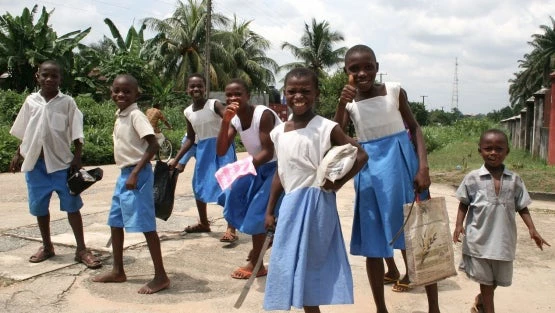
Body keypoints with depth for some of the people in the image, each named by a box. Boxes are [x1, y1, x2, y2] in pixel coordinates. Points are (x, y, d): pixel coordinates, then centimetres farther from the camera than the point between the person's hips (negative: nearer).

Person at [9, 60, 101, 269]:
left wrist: (77, 157, -10)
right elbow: (24, 132, 14)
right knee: (39, 206, 11)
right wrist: (18, 155, 12)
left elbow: (77, 134, -4)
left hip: (61, 161, -3)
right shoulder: (31, 101, 5)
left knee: (71, 205, -1)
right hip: (35, 162, 4)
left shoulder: (67, 102, -3)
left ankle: (81, 249, 6)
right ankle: (47, 247, 28)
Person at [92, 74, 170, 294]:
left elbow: (154, 145, -23)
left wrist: (135, 173, -25)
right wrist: (127, 174, 19)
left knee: (145, 224, -7)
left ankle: (161, 276, 2)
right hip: (123, 174, 10)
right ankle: (118, 271, 30)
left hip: (137, 174, -10)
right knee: (115, 222, 16)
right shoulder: (119, 115, 12)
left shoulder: (136, 115, -15)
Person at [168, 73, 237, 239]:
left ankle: (231, 228, -6)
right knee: (198, 186, 15)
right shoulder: (188, 112, 3)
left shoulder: (214, 104, -13)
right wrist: (176, 160, 11)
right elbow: (190, 139, 13)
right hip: (203, 150, 7)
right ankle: (204, 223, 34)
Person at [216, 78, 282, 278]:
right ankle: (263, 239, 24)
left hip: (278, 165, -8)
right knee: (234, 195, 4)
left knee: (258, 209, -11)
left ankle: (256, 264, 4)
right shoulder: (235, 120, -3)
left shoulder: (264, 114, -25)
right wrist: (225, 121, -22)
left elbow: (268, 152, -27)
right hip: (259, 166, 8)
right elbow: (221, 151, -12)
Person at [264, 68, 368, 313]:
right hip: (290, 204, 6)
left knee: (309, 262, 1)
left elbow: (361, 155, -8)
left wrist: (338, 183, -14)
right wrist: (269, 211, 14)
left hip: (316, 203, -6)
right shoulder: (279, 133, 6)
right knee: (293, 263, 12)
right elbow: (280, 173, 13)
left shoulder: (326, 128, -10)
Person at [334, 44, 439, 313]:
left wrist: (423, 167, -10)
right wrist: (342, 103, -19)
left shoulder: (395, 91, -4)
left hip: (402, 163, -1)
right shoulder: (349, 101, -1)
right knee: (372, 244, 7)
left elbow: (414, 128, 1)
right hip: (370, 171, 1)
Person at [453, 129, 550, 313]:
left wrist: (532, 229, -4)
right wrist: (459, 225, -11)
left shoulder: (514, 180, 0)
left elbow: (522, 207, 6)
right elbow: (464, 204, 0)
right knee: (486, 280, 8)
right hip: (480, 239, -3)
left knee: (499, 279, 18)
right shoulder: (472, 178, -6)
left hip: (503, 240, 3)